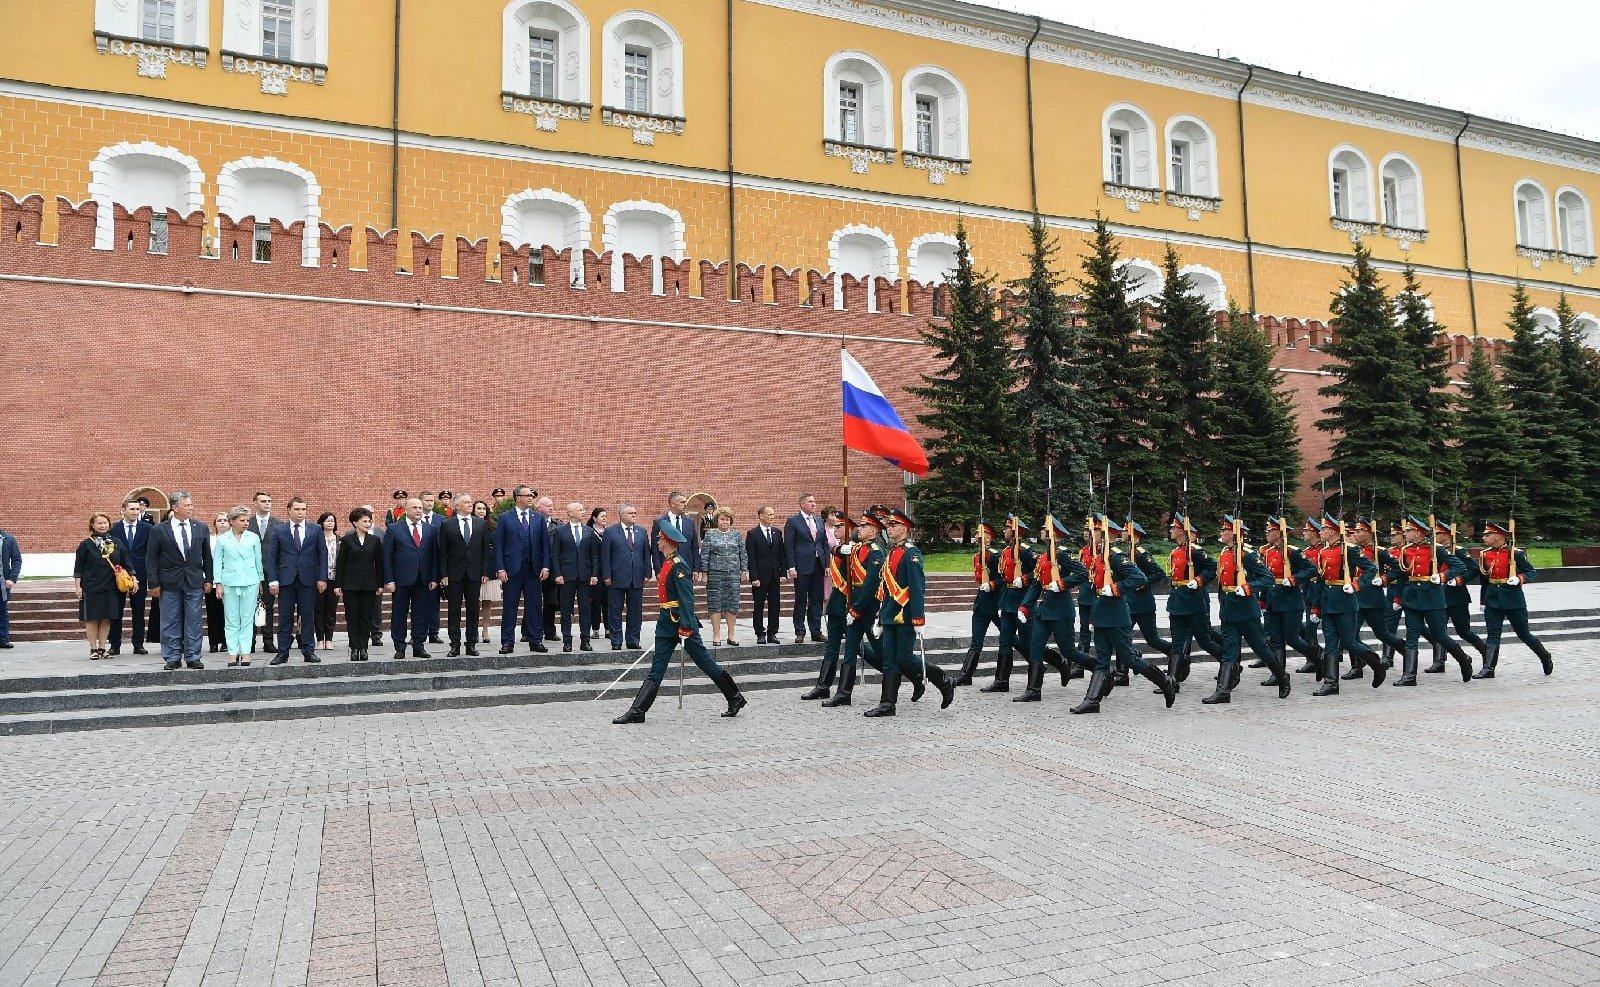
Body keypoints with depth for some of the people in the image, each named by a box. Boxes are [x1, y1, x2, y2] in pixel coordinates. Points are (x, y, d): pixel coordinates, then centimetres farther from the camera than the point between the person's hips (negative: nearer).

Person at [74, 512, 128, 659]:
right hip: (91, 588, -2)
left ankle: (102, 648, 14)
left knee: (106, 618, 5)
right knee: (92, 618, 2)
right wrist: (77, 586, -4)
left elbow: (125, 563, 12)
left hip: (111, 588, 2)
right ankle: (93, 649, 9)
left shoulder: (116, 543, 7)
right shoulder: (86, 545, 0)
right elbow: (78, 568, 1)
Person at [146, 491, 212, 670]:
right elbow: (151, 559, 0)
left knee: (193, 622, 3)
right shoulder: (159, 530, -2)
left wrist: (208, 579, 6)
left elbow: (207, 556, 11)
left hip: (195, 582, 2)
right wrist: (154, 583, -4)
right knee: (170, 622, 4)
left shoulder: (200, 528, 5)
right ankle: (172, 658, 12)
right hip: (170, 583, -2)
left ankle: (193, 657, 10)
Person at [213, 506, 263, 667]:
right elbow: (217, 562, 5)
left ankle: (245, 651, 3)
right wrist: (218, 584, 0)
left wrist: (260, 580, 12)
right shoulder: (222, 539, 4)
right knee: (231, 620, 2)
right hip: (229, 583, 0)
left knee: (247, 619, 1)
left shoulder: (254, 538, 6)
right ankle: (233, 652, 5)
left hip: (250, 582, 0)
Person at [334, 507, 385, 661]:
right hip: (350, 584, -1)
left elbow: (379, 563, 7)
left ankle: (363, 648, 7)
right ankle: (354, 648, 6)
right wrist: (337, 585, -3)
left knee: (366, 616, 2)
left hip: (369, 584, 1)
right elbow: (340, 563, 1)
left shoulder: (375, 540, 5)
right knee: (352, 616, 1)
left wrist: (380, 584, 3)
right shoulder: (347, 540, 1)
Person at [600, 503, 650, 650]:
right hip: (617, 578, -3)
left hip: (637, 579, 3)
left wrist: (647, 573, 4)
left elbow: (646, 553, 10)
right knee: (615, 612, 3)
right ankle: (616, 642, 10)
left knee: (635, 611, 7)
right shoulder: (610, 531, -1)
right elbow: (605, 555, -3)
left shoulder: (641, 532, 10)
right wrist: (606, 576, -8)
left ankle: (633, 641, 16)